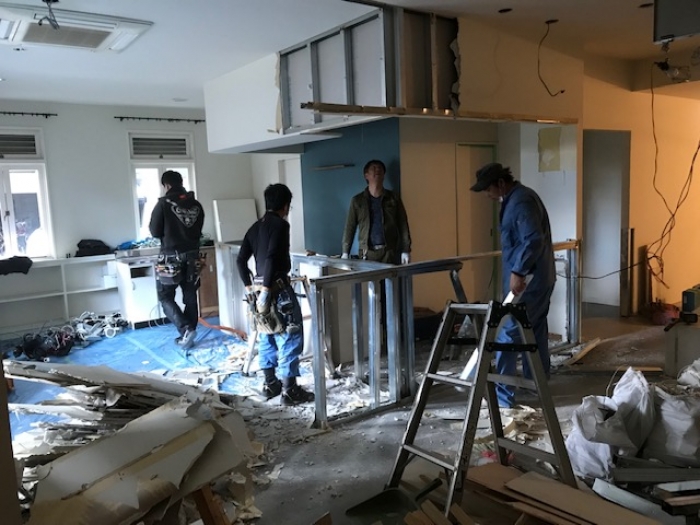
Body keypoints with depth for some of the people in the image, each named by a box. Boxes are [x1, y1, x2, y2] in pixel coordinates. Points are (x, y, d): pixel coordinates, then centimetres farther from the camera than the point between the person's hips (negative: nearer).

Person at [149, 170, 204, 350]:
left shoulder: (164, 203, -10)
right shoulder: (196, 205, 5)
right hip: (192, 256, 5)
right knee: (190, 297, 10)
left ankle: (186, 329, -8)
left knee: (165, 297, 6)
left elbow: (155, 232, -6)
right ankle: (187, 334, 15)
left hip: (171, 257, -5)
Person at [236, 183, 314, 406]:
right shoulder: (280, 224, -10)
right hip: (277, 288, -8)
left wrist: (249, 287, 16)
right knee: (290, 336, -1)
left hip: (259, 287, 8)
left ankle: (270, 384, 25)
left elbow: (240, 260, 11)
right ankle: (289, 390, 2)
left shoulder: (256, 227, 13)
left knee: (266, 336, 16)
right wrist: (266, 289, -21)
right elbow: (271, 257, -22)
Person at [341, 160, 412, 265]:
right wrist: (345, 252, -1)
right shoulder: (357, 200, 8)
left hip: (389, 252, 0)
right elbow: (349, 227, 6)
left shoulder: (393, 198, 8)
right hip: (368, 253, 0)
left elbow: (403, 226, 6)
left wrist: (405, 251, -1)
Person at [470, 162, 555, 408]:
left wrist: (518, 271, -30)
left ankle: (502, 395, -3)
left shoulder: (520, 202, -18)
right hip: (538, 277, 11)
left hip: (528, 280, -11)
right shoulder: (518, 197, 15)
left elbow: (534, 240, -28)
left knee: (509, 333, -8)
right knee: (535, 330, 16)